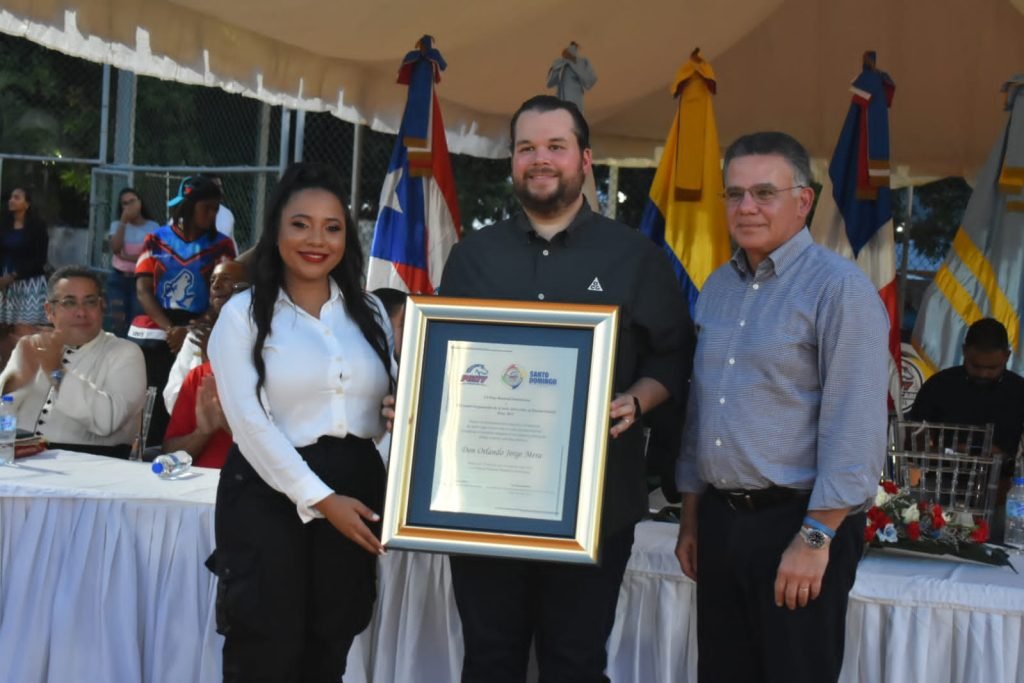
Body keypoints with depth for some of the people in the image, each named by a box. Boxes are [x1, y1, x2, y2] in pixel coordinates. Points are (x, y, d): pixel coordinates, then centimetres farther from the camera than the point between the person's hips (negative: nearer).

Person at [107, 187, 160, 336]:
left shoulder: (152, 227, 0)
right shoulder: (117, 225, 5)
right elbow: (116, 248, -13)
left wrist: (127, 257, -15)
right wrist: (123, 222, -15)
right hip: (118, 279, 2)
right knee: (119, 321, -1)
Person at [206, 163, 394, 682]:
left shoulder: (368, 311, 11)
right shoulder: (244, 314, -2)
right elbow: (250, 423, -11)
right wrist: (320, 498, -17)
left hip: (356, 489, 4)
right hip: (269, 494, -4)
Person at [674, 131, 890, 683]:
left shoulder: (839, 288, -12)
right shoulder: (717, 288, 11)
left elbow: (856, 426, -17)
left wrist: (816, 538, -19)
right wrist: (691, 515, 15)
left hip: (796, 523, -7)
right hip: (720, 519, 7)